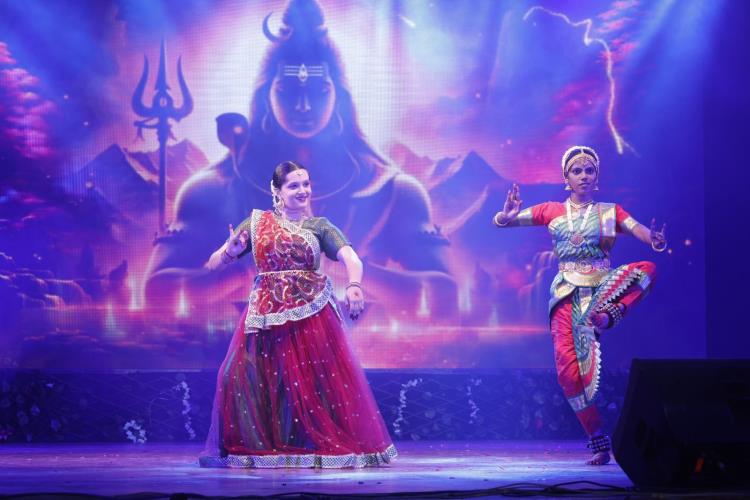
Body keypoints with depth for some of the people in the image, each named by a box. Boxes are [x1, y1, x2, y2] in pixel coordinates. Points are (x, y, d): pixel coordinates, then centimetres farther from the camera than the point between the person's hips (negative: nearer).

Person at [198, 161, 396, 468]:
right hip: (266, 316, 1)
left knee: (322, 382, 1)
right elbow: (214, 265, 7)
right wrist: (231, 252, -16)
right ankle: (237, 448, 3)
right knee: (240, 377, -8)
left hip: (311, 315, 0)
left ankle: (330, 445, 15)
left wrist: (354, 286, -35)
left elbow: (351, 259, -13)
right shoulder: (256, 222, 7)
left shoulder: (319, 227, 5)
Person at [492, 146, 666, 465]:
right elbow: (500, 222, 5)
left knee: (646, 268, -28)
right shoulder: (553, 212, 9)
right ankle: (599, 444, -3)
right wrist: (507, 216, -20)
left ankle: (609, 315, -37)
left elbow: (642, 232, -6)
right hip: (567, 296, 1)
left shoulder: (610, 212, 8)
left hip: (603, 291, 0)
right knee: (569, 370, -11)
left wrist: (656, 240, -31)